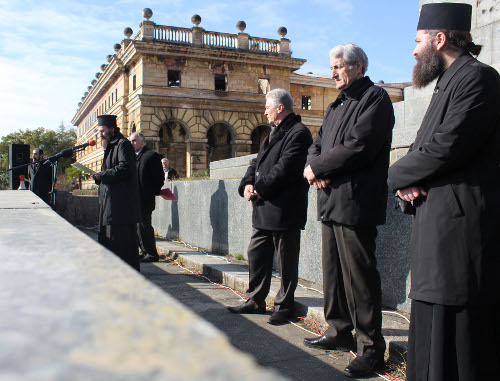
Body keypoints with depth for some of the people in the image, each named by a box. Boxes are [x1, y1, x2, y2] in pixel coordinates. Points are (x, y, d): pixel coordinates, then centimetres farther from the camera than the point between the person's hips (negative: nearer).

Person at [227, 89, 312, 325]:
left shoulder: (298, 133, -11)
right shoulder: (273, 134, 20)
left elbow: (284, 168, -20)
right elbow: (257, 163, 17)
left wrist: (259, 189, -15)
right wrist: (248, 184, -2)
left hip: (284, 210, -9)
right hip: (264, 210, 9)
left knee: (286, 261, 3)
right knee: (257, 255, 14)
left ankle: (284, 306, 17)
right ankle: (256, 301, 26)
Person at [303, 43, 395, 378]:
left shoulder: (375, 97, -6)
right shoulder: (337, 105, 22)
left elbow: (358, 148, -18)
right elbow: (318, 145, 18)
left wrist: (317, 168, -10)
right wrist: (315, 167, -4)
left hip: (356, 203, -9)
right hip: (331, 200, 9)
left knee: (359, 274, -5)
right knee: (334, 271, 14)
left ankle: (372, 347, 7)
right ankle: (340, 332, 27)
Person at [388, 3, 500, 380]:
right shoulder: (448, 83, 22)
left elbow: (447, 148, -21)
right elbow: (425, 150, 20)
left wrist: (399, 175, -5)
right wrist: (411, 182, -2)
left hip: (463, 224, -10)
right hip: (440, 225, 10)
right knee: (435, 330, 16)